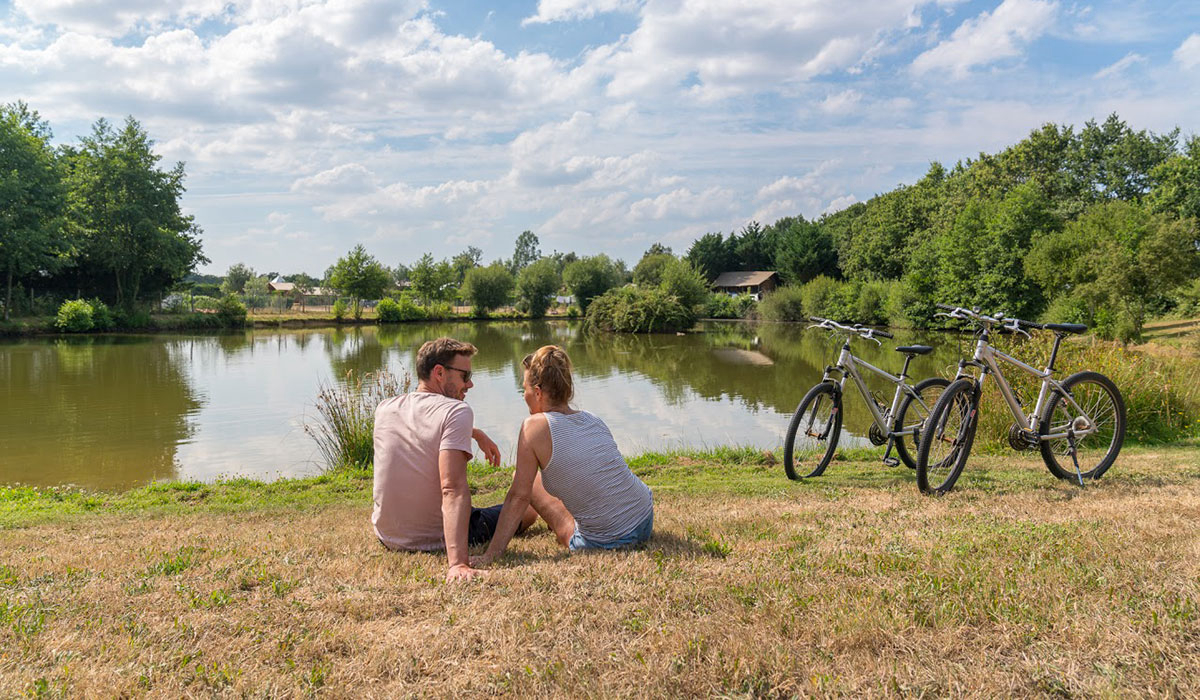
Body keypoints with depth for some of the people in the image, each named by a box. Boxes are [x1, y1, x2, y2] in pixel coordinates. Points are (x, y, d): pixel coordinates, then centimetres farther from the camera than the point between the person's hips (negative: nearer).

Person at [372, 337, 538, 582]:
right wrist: (458, 563, -40)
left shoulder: (384, 409, -3)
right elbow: (453, 488, -34)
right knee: (527, 508, 20)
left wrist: (474, 433, 25)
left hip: (389, 539, 5)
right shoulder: (457, 411, -22)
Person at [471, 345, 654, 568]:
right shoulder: (594, 420, 3)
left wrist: (490, 555, -7)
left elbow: (518, 497, -12)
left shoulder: (535, 426, -14)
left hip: (605, 542, -6)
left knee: (524, 479, 15)